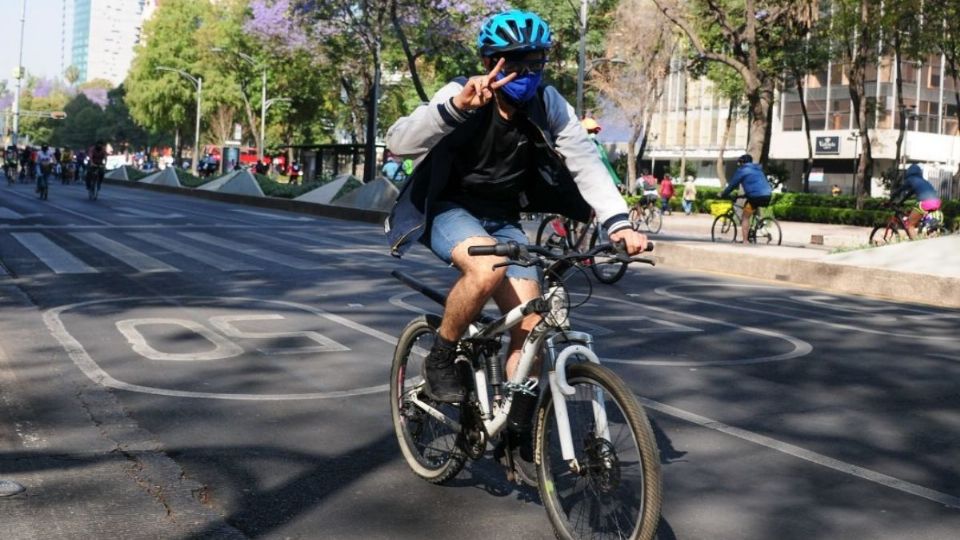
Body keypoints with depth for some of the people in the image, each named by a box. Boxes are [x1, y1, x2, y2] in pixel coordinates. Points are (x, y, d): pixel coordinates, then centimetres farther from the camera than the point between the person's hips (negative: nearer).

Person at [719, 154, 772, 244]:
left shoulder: (742, 170, 5)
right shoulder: (758, 169, 27)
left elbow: (732, 184, 5)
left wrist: (723, 194, 16)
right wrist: (746, 194, 46)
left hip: (756, 196, -7)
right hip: (767, 196, 7)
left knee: (745, 217, 4)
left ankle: (745, 241, -2)